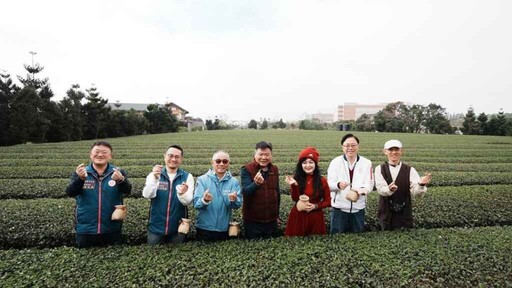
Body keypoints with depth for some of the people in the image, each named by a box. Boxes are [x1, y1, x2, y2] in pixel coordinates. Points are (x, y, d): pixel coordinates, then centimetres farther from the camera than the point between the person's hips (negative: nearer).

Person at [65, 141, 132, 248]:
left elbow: (127, 191, -19)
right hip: (85, 230, 1)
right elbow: (70, 192, -14)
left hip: (112, 230, -1)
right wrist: (80, 179, -35)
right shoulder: (80, 172, -1)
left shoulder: (118, 172, -5)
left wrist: (121, 180, -42)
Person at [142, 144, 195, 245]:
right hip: (156, 227, 0)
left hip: (178, 227, 0)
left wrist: (182, 194, -36)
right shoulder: (154, 175, -3)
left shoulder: (187, 176, -5)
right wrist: (154, 178, -34)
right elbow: (147, 195, -18)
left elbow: (188, 202, -14)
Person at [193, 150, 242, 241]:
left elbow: (238, 205, -8)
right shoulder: (202, 179, -6)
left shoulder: (234, 181, -3)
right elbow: (196, 204, -10)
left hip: (224, 229, 1)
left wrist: (233, 200, -31)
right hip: (204, 228, -1)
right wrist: (204, 200, -32)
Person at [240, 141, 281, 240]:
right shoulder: (246, 169, -10)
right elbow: (245, 192, -22)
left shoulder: (275, 170, 5)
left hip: (271, 219, 5)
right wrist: (256, 183, -42)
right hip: (252, 220, -4)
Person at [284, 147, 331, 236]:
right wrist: (294, 185, -25)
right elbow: (295, 199, -11)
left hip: (315, 217, 0)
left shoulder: (322, 180, -2)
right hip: (298, 216, 0)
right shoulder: (297, 179, -1)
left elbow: (328, 201, 3)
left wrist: (315, 206, -12)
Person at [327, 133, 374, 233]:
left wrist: (359, 191, -28)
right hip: (339, 207, -1)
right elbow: (329, 183, -8)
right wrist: (338, 185, -31)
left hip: (358, 207, 1)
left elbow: (369, 184, -7)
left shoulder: (366, 163, 1)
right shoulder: (335, 162, -2)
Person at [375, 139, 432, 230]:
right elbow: (380, 188, -15)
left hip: (404, 213, 0)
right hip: (386, 213, 1)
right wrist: (389, 189, -37)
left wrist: (421, 184, -36)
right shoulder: (379, 169, -2)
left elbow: (415, 191, -14)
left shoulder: (409, 170, -4)